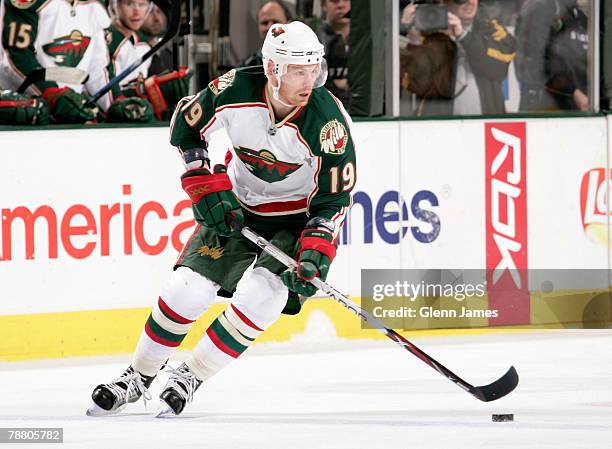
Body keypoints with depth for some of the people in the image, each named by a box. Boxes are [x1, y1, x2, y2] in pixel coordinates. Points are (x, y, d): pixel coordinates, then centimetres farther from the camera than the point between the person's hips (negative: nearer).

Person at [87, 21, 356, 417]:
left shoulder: (329, 120, -27)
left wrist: (315, 254, -30)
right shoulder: (235, 90, -21)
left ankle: (190, 379, -3)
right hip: (236, 206, 2)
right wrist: (206, 187, -8)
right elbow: (187, 125, -1)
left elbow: (335, 198, -18)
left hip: (299, 218, -2)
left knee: (261, 296, -22)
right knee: (188, 288, -8)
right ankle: (138, 378, 14)